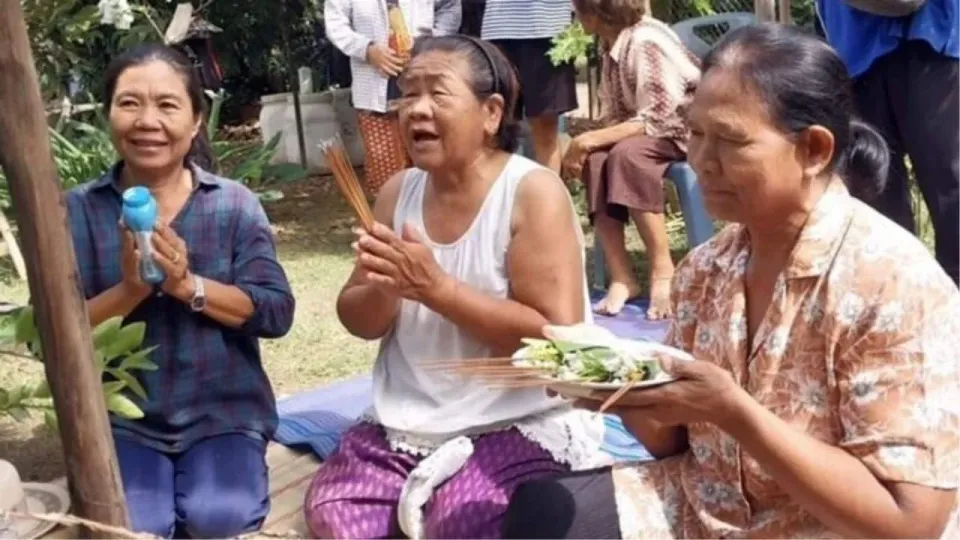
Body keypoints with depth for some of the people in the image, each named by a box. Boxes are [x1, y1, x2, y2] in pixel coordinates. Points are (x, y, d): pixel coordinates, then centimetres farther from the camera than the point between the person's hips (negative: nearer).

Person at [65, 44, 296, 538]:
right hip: (122, 416, 1)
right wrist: (130, 290, -24)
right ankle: (150, 475, 11)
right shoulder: (79, 210, -2)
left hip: (222, 409, 0)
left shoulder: (234, 204, -3)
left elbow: (276, 312, -9)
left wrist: (188, 285, -24)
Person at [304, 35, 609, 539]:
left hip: (521, 423, -5)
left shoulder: (533, 192, -12)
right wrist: (386, 289, -16)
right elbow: (358, 322, 8)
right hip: (408, 422, 5)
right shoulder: (399, 192, 5)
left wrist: (436, 287, -23)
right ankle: (434, 483, 8)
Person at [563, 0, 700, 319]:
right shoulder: (611, 45, 4)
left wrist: (592, 139, -28)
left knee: (627, 155, -34)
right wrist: (586, 144, -16)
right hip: (646, 131, 7)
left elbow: (655, 119, -26)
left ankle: (663, 272, -25)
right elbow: (617, 116, 2)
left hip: (688, 125, -7)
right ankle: (621, 277, -22)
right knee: (595, 160, -21)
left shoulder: (646, 41, -22)